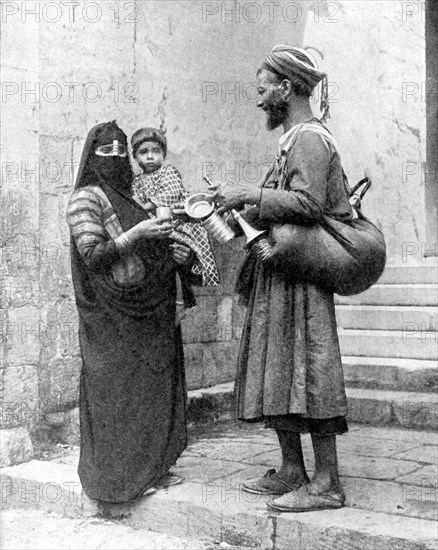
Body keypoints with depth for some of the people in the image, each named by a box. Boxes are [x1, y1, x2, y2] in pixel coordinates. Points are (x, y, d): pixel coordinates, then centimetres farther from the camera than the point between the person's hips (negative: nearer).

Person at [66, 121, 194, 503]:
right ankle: (120, 476, 9)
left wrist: (181, 256, 4)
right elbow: (93, 255, -15)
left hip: (152, 310, 7)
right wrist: (136, 233, -23)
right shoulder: (86, 198, -6)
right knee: (119, 391, -1)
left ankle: (152, 468, 18)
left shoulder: (131, 196, 16)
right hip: (115, 313, -7)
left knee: (155, 387, 9)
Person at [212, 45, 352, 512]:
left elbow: (308, 204, -22)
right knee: (276, 374, 11)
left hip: (299, 272, -10)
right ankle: (291, 471, 19)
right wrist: (244, 206, 14)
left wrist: (249, 194, -16)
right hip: (279, 273, 10)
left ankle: (327, 483, 0)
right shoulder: (295, 140, 21)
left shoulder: (309, 138, -10)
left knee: (305, 372, -7)